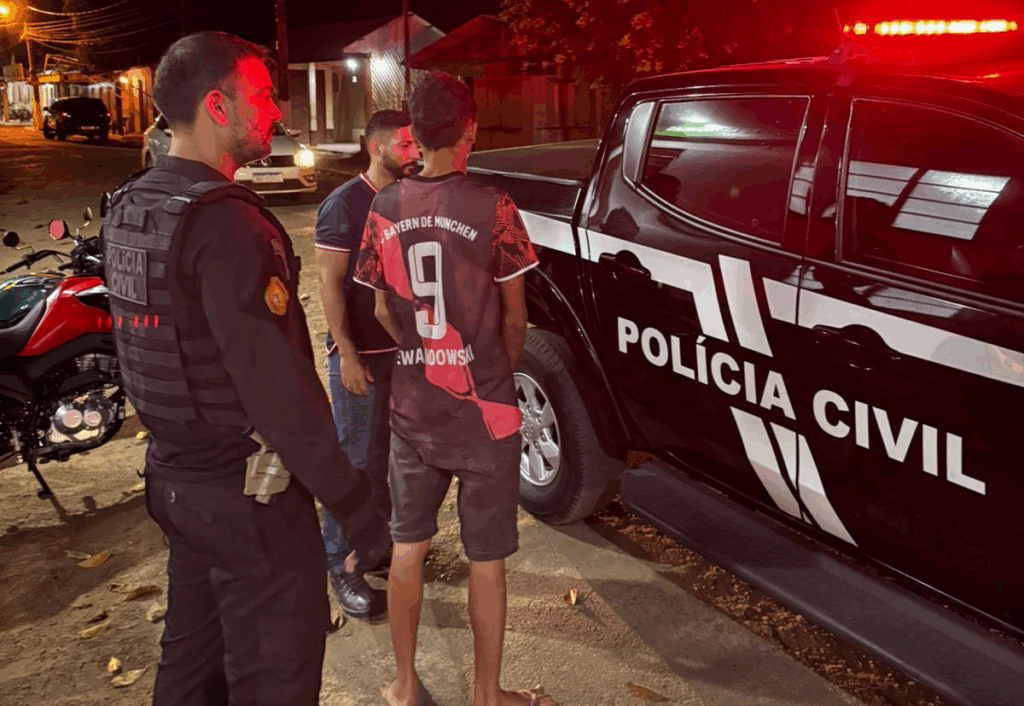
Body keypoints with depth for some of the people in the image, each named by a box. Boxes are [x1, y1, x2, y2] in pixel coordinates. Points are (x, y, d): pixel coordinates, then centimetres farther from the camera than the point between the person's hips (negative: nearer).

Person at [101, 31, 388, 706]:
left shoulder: (129, 208, 6)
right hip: (246, 492, -9)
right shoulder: (225, 224, -24)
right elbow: (274, 382, -28)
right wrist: (351, 500, -22)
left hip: (173, 474, 9)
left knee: (192, 650, 24)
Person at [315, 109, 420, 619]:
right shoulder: (344, 205, -11)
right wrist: (348, 354, -19)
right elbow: (331, 282, -14)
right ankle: (340, 563, 12)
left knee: (393, 454, 16)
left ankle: (380, 538, 32)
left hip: (406, 348, 7)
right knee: (356, 460, -1)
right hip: (360, 355, -7)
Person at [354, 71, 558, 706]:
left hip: (413, 407, 4)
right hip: (482, 410, -4)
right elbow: (514, 320, -7)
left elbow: (383, 310, 7)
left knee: (408, 545, 17)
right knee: (487, 559, 10)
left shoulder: (385, 209, -1)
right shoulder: (492, 208, -13)